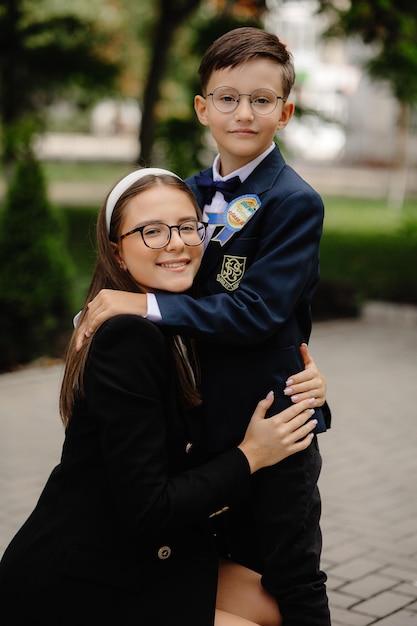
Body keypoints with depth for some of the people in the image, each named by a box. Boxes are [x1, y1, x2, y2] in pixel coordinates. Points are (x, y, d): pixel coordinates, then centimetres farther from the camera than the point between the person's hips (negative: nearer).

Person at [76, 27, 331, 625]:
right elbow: (173, 279, 13)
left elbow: (258, 310, -24)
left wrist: (147, 306, -27)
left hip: (276, 416, -6)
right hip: (214, 414, 6)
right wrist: (104, 310, -6)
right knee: (236, 565, 21)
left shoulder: (295, 203, -15)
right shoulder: (193, 193, 7)